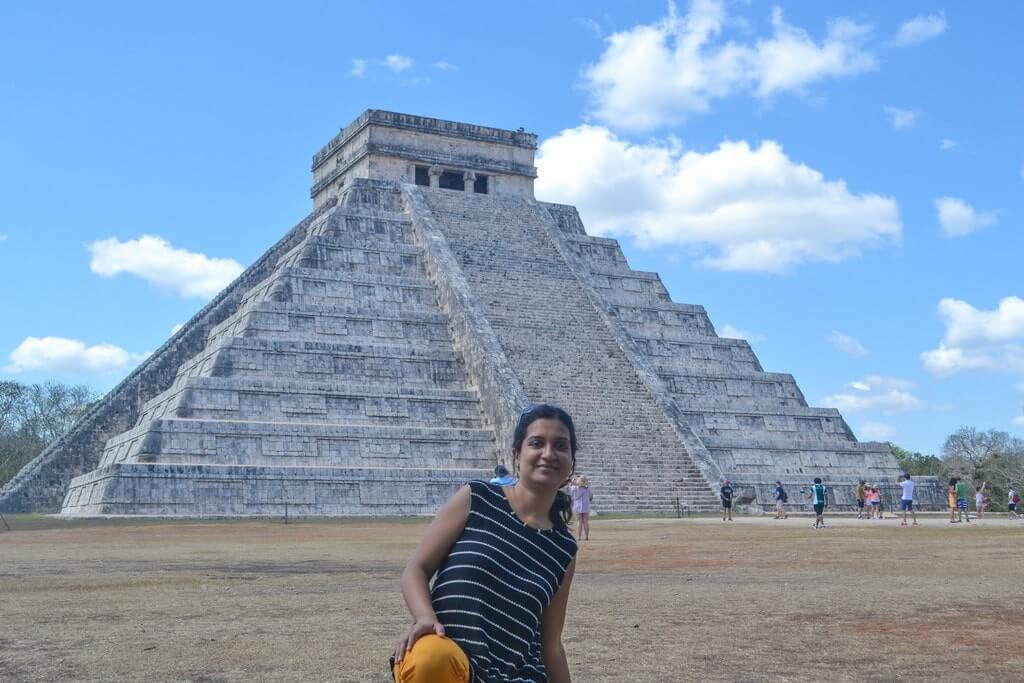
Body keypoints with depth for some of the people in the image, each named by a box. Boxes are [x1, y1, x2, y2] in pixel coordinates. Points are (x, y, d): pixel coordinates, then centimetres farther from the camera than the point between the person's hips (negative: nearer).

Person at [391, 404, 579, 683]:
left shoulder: (563, 548, 11)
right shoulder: (476, 499, 3)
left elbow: (550, 644, 15)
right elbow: (416, 570, 1)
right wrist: (425, 618, -19)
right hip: (447, 658, -3)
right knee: (429, 660, -38)